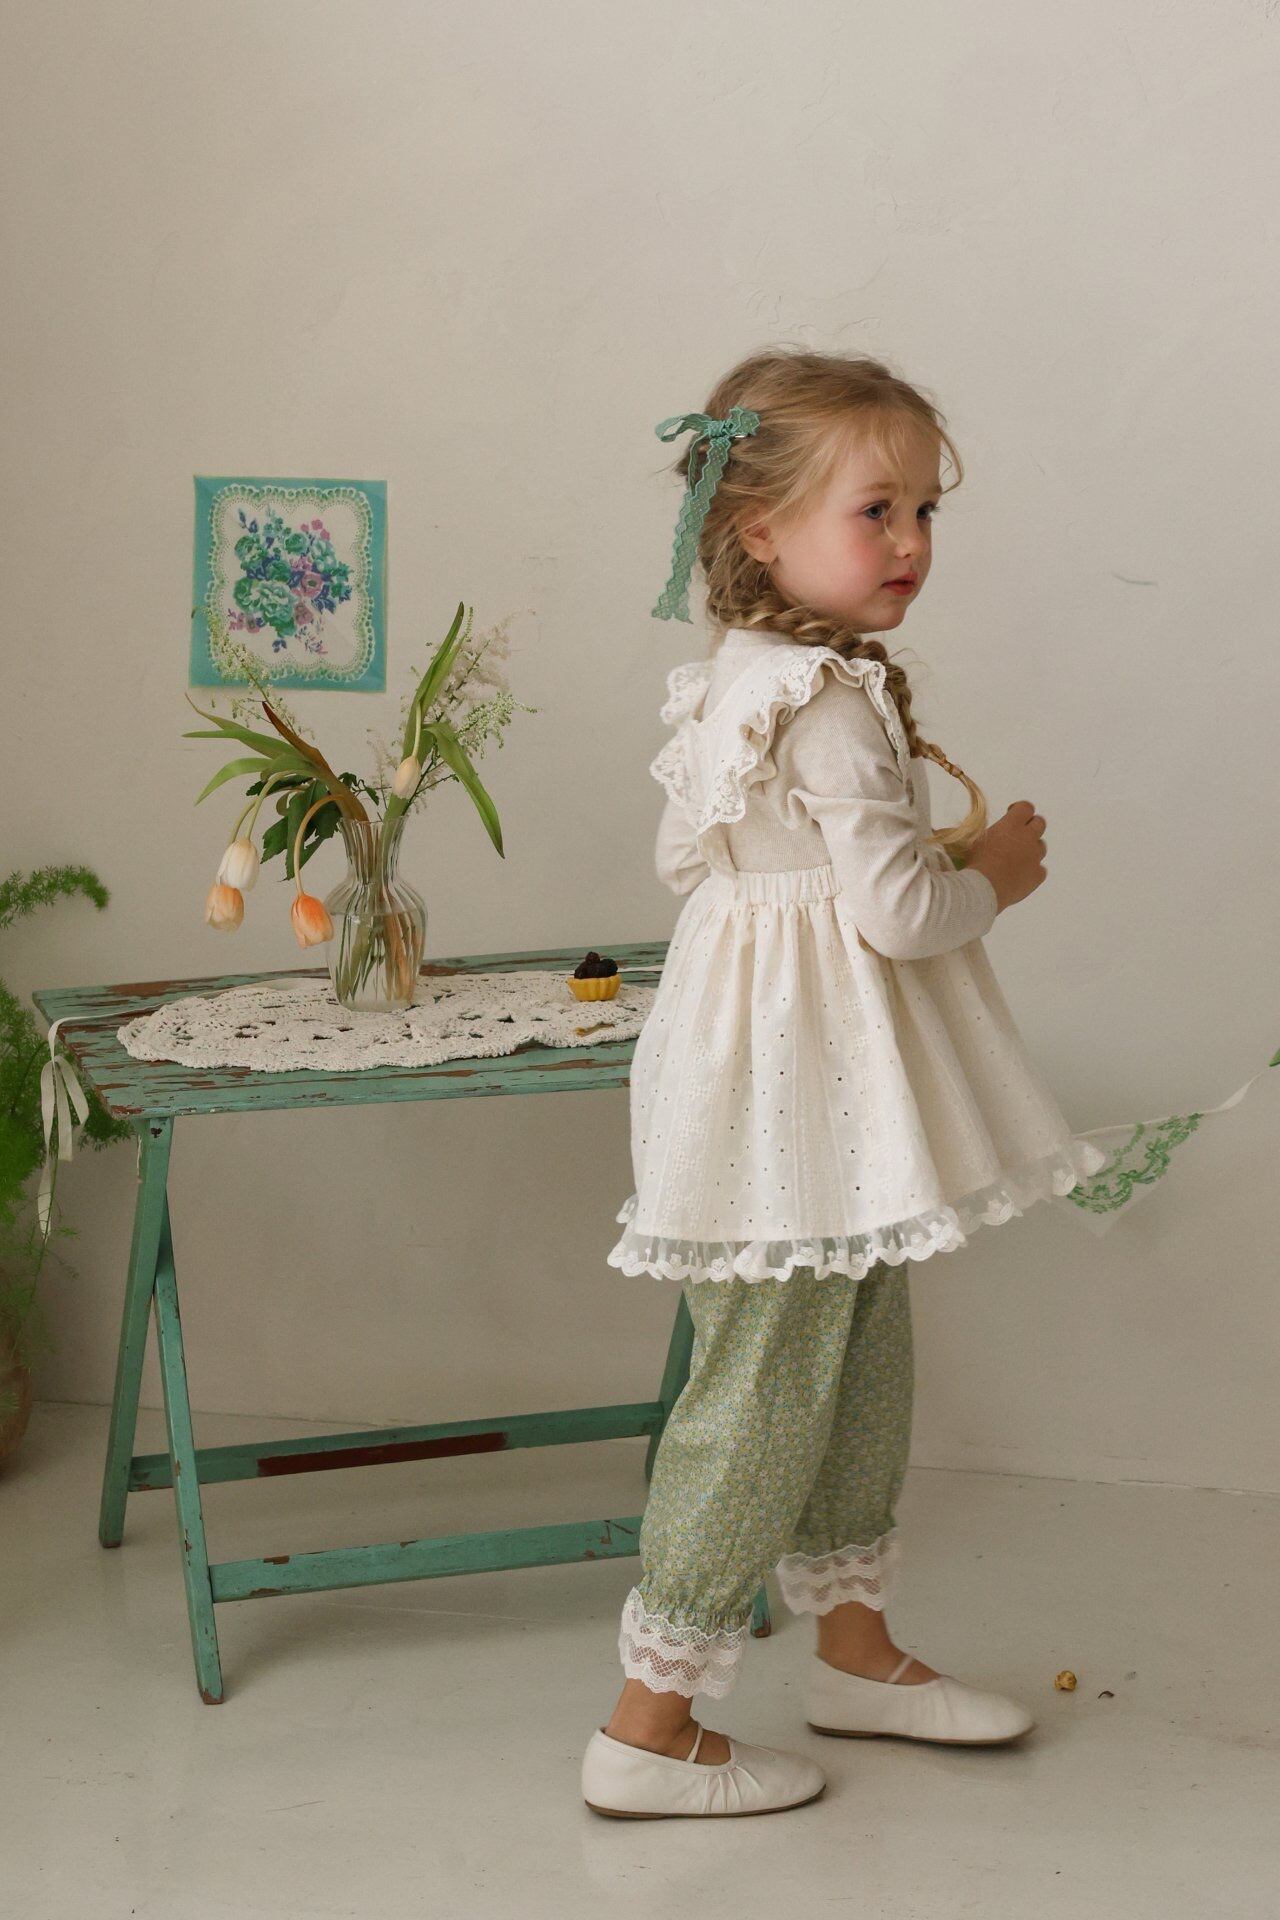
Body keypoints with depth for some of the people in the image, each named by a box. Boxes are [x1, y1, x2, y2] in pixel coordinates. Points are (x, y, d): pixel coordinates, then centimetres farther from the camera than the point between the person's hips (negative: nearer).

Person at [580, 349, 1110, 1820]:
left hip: (767, 1070, 10)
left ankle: (854, 1649, 35)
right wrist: (992, 873, -3)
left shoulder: (728, 684, 10)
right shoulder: (836, 703, -20)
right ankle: (648, 1726, 5)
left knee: (861, 1364, 20)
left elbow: (686, 860, 19)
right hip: (806, 1093, -10)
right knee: (765, 1392, -3)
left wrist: (921, 850, 17)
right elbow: (900, 911, -24)